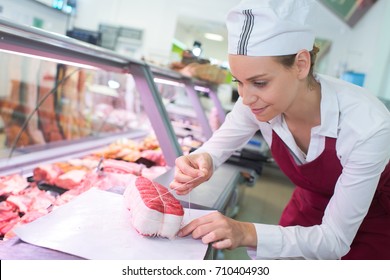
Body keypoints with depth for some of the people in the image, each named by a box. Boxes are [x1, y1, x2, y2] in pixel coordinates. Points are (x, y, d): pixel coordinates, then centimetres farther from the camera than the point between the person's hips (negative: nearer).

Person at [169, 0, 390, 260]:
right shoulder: (257, 101, -25)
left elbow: (336, 240, -30)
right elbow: (219, 145, -9)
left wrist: (247, 233, -44)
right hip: (310, 202, 3)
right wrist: (202, 160, -33)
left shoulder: (368, 124, -36)